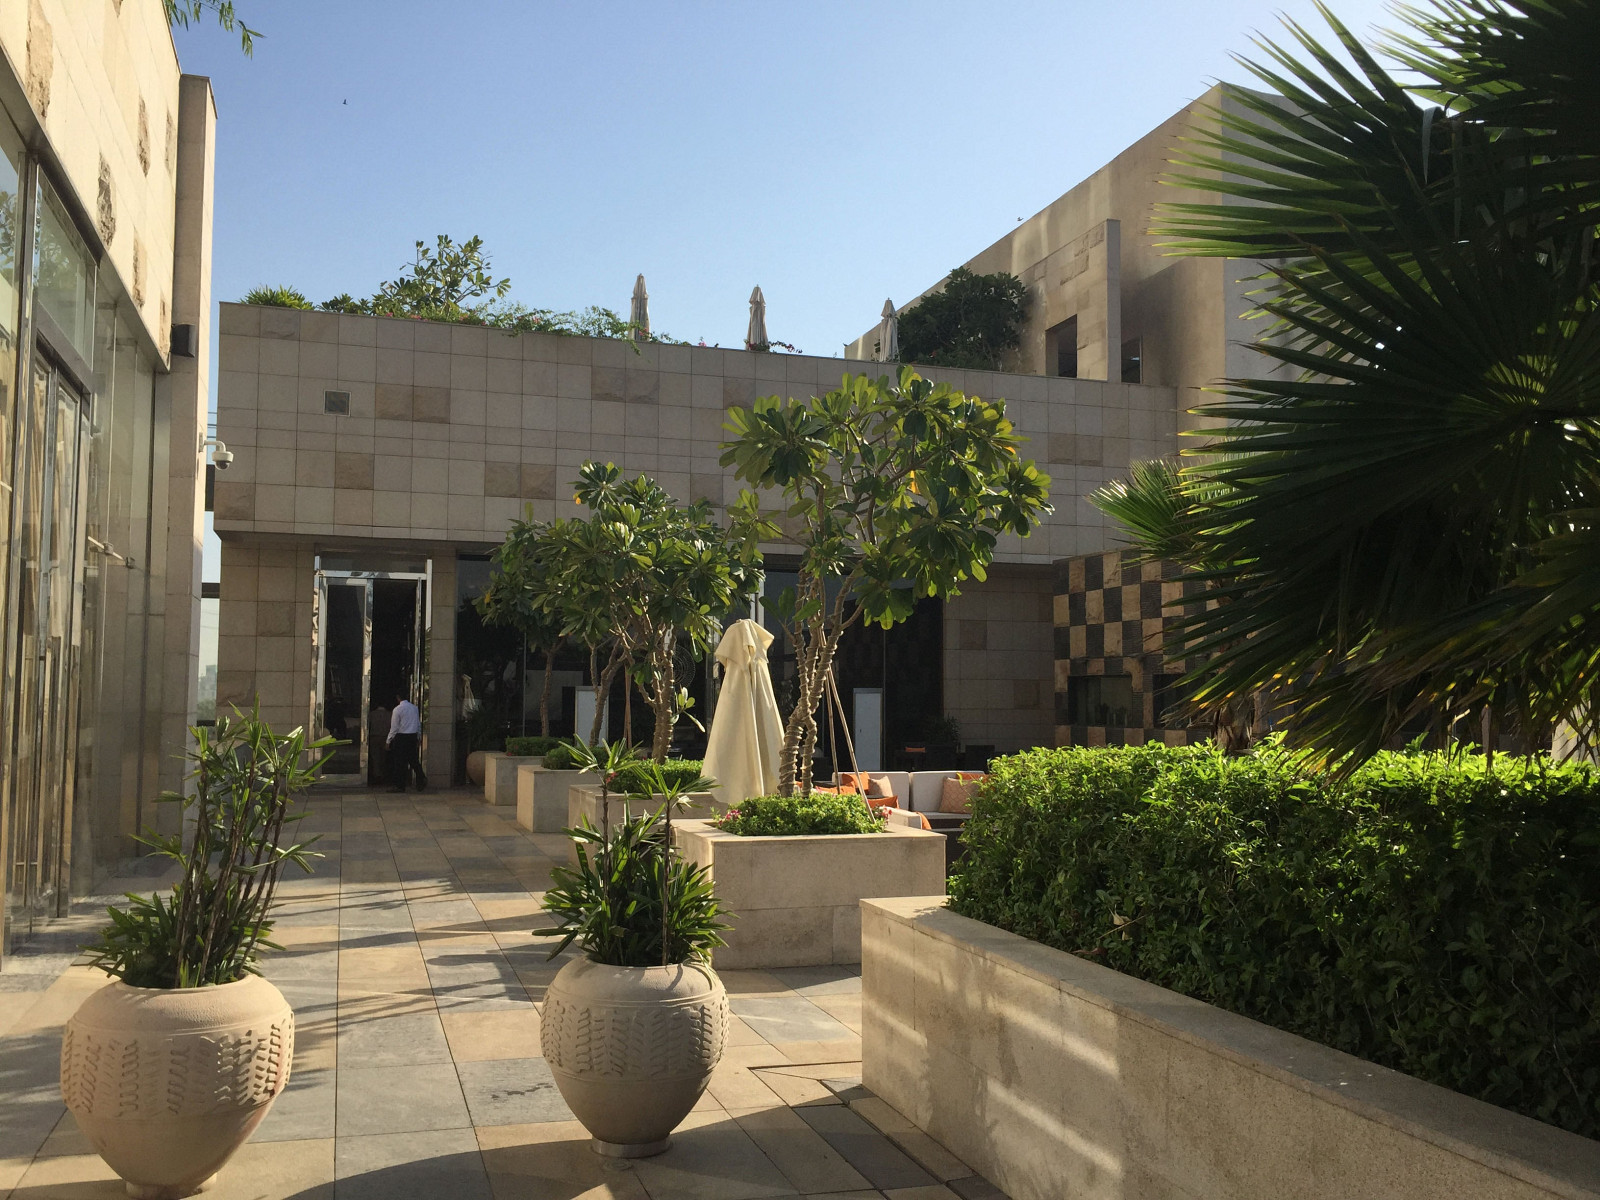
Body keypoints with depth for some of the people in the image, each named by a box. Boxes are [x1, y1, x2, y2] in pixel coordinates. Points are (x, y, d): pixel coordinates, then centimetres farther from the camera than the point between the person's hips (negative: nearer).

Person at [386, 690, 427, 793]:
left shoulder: (397, 709, -11)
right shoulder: (414, 708, 6)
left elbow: (394, 728, -10)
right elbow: (419, 725, 12)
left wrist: (388, 742, -3)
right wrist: (419, 738, 21)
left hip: (401, 737, -5)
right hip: (413, 737, 5)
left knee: (400, 762, 2)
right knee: (414, 760, 12)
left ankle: (400, 786, 8)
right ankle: (421, 780, 1)